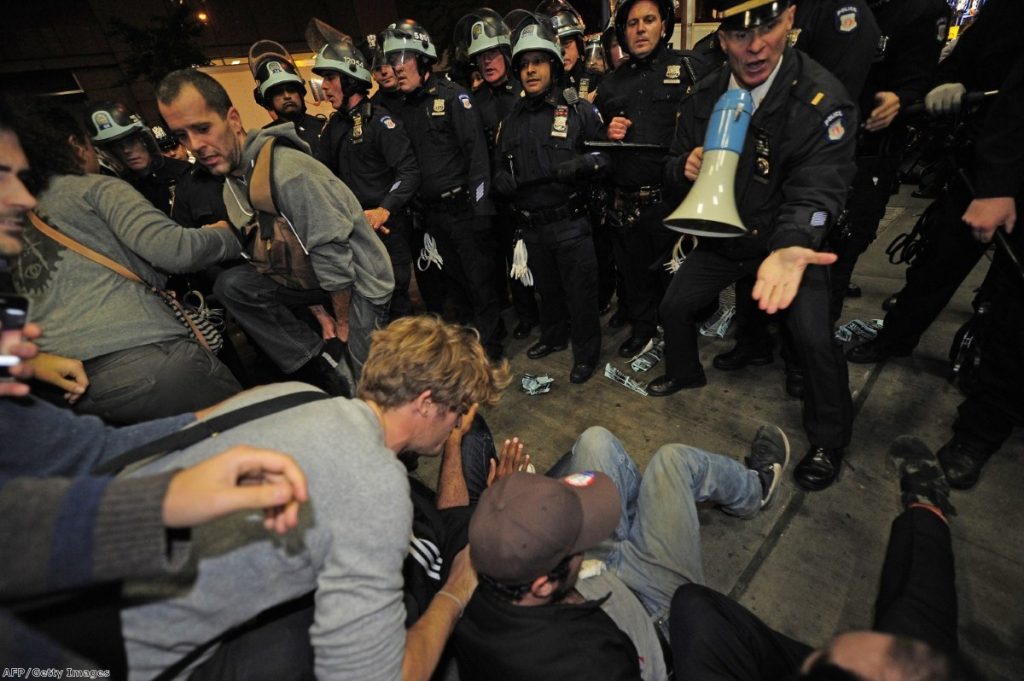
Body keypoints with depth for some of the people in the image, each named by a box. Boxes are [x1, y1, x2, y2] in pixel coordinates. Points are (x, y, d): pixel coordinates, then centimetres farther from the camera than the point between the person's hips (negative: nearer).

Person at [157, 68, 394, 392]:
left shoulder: (288, 170, -26)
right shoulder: (232, 185, 4)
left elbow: (334, 255, -26)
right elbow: (271, 253, 7)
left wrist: (342, 324, -14)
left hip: (358, 278, -8)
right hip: (311, 276, 8)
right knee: (230, 285, -9)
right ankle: (326, 366, -8)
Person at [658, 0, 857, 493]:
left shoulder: (819, 97, -20)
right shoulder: (705, 95, -5)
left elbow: (816, 189, -28)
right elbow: (675, 165, 3)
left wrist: (791, 248, -49)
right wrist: (685, 167, -23)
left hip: (792, 238, -4)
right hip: (723, 234, 5)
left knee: (815, 339, -17)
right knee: (674, 306, 6)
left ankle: (828, 439, 10)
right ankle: (685, 372, 38)